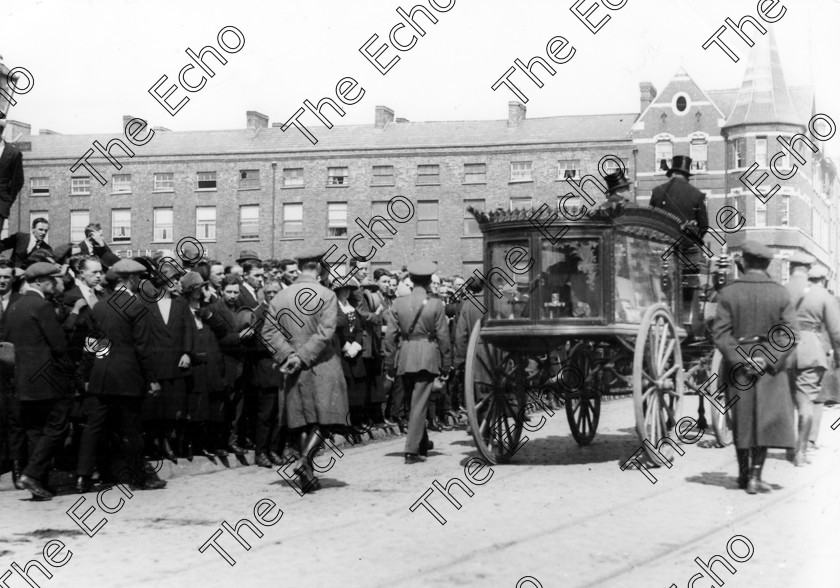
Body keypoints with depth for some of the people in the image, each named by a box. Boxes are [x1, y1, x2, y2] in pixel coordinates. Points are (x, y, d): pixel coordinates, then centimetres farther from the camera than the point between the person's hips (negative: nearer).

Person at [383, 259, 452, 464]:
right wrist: (446, 366, 4)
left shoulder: (398, 303, -1)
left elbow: (390, 336, 0)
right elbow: (443, 337, -4)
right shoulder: (436, 305, -7)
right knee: (419, 403, -1)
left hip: (404, 358, 3)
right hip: (427, 358, -3)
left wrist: (389, 366, 7)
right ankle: (412, 449, -6)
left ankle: (422, 443, 34)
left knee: (413, 402, 18)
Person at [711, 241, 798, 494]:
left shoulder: (729, 293, -5)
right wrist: (769, 359, -11)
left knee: (741, 419, 14)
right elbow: (791, 336, -9)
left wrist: (741, 359, -14)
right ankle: (755, 476, 0)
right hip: (770, 366, -1)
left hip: (737, 362, 1)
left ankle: (744, 473, 25)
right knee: (766, 419, 7)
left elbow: (720, 333, -12)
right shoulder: (781, 294, -2)